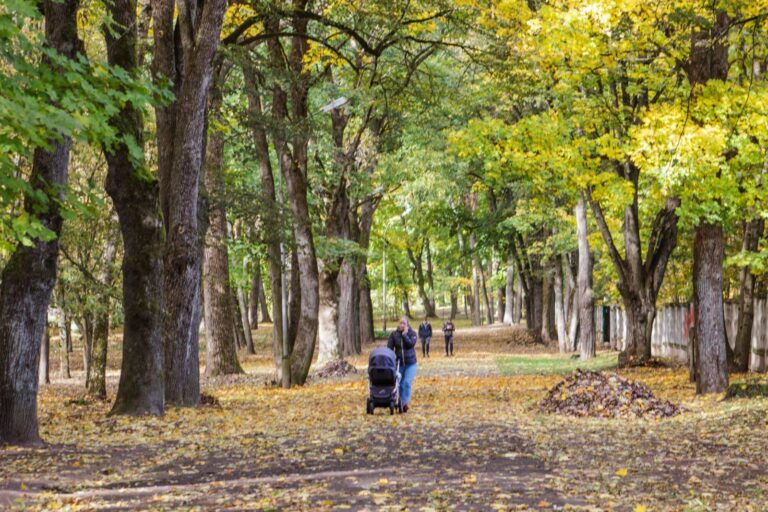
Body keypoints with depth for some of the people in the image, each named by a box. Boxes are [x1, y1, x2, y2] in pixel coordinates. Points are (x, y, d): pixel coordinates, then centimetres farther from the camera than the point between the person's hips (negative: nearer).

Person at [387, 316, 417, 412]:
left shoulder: (412, 333, -2)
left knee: (407, 382, -14)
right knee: (400, 384, 5)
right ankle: (402, 403, 18)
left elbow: (411, 344, -18)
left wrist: (405, 335, -20)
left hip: (410, 363, -2)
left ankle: (405, 402, -15)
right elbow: (389, 348, -2)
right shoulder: (394, 334, -1)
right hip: (399, 363, 2)